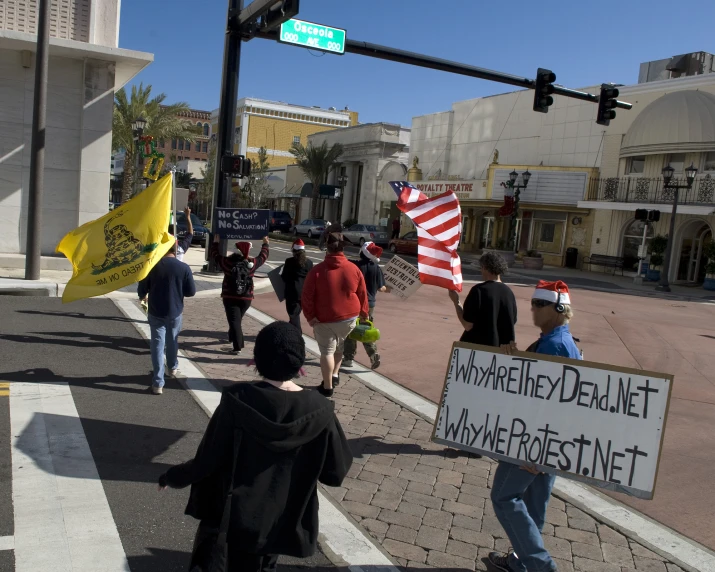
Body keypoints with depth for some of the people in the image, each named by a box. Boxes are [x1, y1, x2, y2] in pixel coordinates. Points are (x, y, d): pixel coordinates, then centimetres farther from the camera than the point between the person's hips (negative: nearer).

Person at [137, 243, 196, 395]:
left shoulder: (152, 265, -11)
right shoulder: (184, 268, -11)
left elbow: (142, 288, -4)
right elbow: (191, 292, -6)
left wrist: (142, 296, 19)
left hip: (155, 312, -1)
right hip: (175, 312, 1)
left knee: (157, 344, 2)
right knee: (172, 341, 24)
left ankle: (158, 383, -2)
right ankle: (173, 368, 45)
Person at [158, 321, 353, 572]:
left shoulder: (237, 401, -20)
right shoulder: (320, 412, -17)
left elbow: (206, 462, -13)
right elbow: (335, 473, -8)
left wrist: (171, 477, 7)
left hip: (233, 520, -1)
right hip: (283, 524, 2)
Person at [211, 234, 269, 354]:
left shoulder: (228, 262, -9)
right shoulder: (252, 263, -6)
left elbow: (214, 255, 7)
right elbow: (263, 256, 12)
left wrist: (216, 243, 23)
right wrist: (265, 244, 28)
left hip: (230, 297, -2)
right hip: (246, 297, 3)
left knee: (234, 321, -5)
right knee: (237, 319, 21)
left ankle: (237, 347, -11)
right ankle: (232, 338, 40)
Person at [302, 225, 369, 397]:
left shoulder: (317, 270, -12)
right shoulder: (354, 269, -4)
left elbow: (307, 296, -12)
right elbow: (362, 294, 3)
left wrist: (310, 316, -5)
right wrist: (364, 314, 14)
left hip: (325, 319, -3)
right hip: (349, 318, 3)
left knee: (327, 351, 5)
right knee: (339, 346, 26)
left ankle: (327, 387, 8)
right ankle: (335, 374, 31)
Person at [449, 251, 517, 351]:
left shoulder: (479, 290, -15)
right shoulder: (509, 292, 1)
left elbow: (467, 325, -16)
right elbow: (512, 323, 10)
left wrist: (456, 302, -6)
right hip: (500, 349, 5)